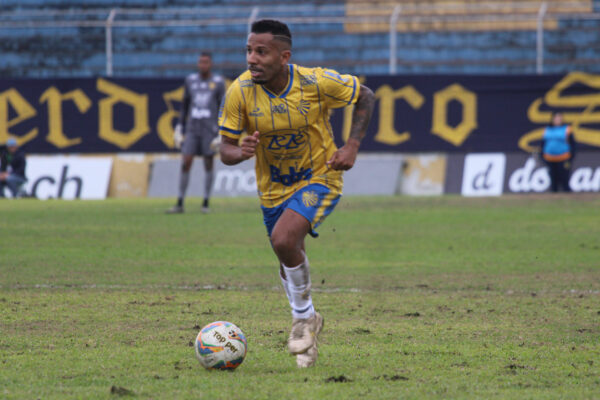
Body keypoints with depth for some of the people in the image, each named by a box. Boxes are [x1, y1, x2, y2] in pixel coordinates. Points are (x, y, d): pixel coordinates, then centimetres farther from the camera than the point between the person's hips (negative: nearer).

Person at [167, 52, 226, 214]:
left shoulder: (218, 82, -1)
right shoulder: (190, 80, 8)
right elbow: (185, 105, 14)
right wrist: (180, 127, 11)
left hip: (210, 128, -2)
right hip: (192, 128, 2)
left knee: (209, 163, 2)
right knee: (185, 163, -4)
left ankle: (206, 203, 11)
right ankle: (180, 204, -1)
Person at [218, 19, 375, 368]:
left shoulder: (317, 83, -22)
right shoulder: (240, 92, -18)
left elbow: (365, 97, -4)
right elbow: (226, 150, -10)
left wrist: (352, 147, -15)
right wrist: (241, 152, -34)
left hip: (319, 178, -4)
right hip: (273, 189, 4)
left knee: (284, 239, -28)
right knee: (290, 264, 14)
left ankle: (304, 317, -5)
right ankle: (308, 326, 43)